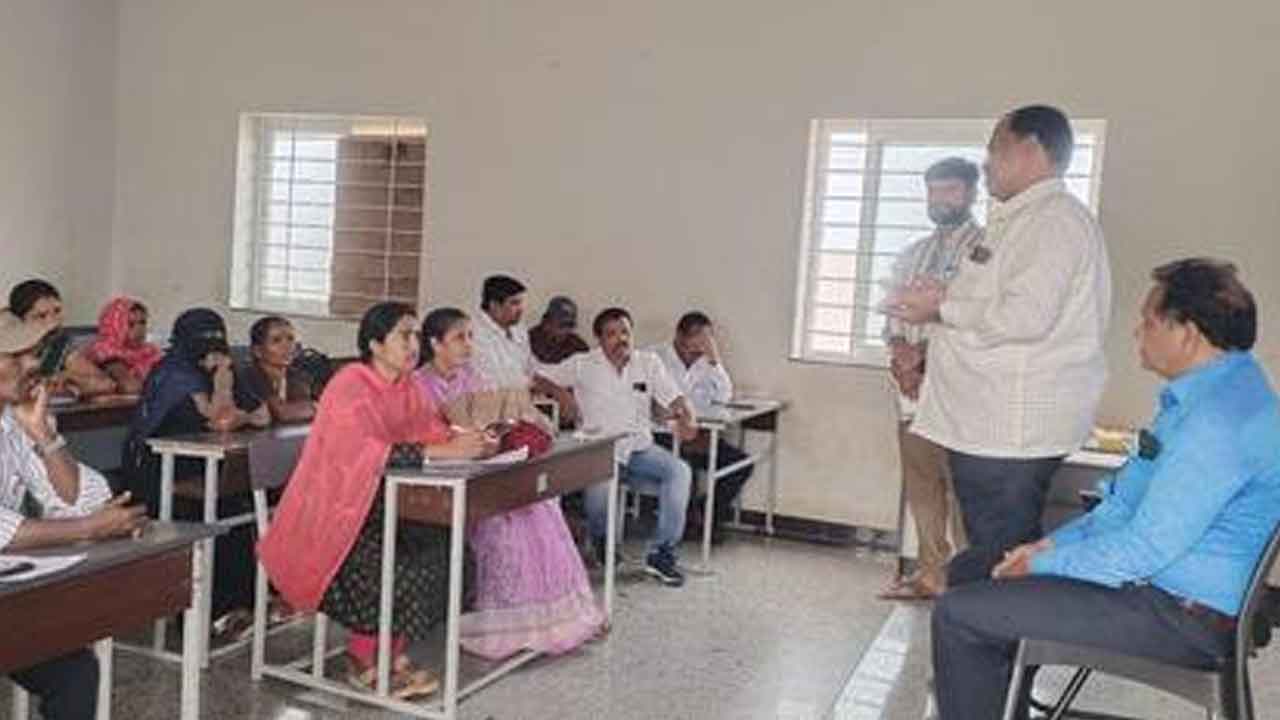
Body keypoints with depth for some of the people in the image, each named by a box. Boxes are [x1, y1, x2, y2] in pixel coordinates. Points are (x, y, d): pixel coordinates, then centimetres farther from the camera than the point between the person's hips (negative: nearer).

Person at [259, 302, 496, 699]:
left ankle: (392, 652, -1)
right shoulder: (350, 384, -18)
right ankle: (365, 661, 0)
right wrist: (445, 451, -36)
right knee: (399, 565, -25)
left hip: (379, 507, 7)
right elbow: (367, 451, -32)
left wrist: (471, 442, -22)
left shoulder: (407, 386, 6)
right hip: (331, 515, -7)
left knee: (444, 548, -15)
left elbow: (433, 432, -1)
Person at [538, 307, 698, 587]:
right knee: (600, 487, -34)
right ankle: (602, 540, 3)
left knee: (680, 471, -25)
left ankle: (661, 553, -17)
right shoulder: (583, 365, 4)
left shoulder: (649, 362, 11)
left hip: (640, 449, 3)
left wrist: (686, 420, -18)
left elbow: (674, 398, 3)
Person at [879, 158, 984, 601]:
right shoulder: (911, 256, 18)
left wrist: (925, 351, -15)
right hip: (913, 388, 6)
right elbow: (893, 316, 18)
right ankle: (930, 573, 21)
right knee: (921, 489, 11)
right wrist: (899, 349, -3)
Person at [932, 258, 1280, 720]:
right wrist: (1054, 542, 7)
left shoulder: (1218, 420, -24)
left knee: (958, 614, -17)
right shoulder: (1212, 389, 11)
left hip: (1185, 618, -11)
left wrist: (1044, 564, -12)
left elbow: (1146, 549, -25)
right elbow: (1133, 502, 17)